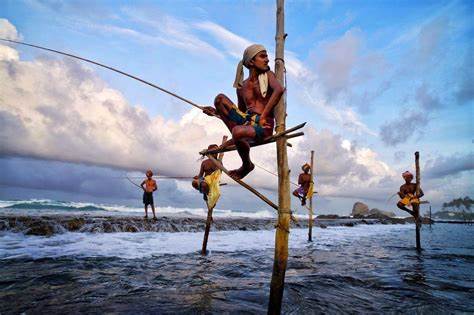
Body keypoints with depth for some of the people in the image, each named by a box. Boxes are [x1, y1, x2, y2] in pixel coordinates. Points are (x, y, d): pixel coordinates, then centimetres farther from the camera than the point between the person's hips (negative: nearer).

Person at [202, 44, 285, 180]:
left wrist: (263, 116, -22)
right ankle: (236, 139, -7)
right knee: (220, 98, -4)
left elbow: (279, 89, -17)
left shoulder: (268, 75, 6)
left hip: (263, 126, -4)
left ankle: (247, 165, -5)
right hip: (246, 122, 4)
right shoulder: (241, 87, 16)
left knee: (238, 131, -36)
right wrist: (218, 113, 13)